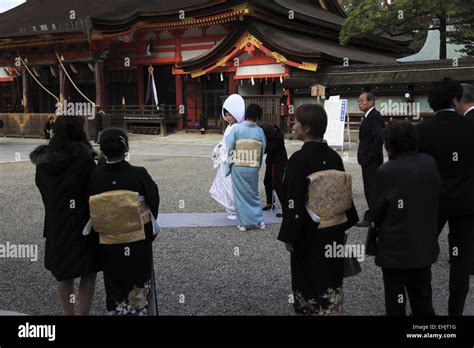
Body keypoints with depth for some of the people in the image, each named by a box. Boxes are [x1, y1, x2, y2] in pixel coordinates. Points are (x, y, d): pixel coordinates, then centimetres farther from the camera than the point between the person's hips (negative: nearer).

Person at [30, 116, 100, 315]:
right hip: (82, 224, -5)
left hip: (56, 226, 5)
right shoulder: (83, 158, -16)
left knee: (63, 275, 18)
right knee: (88, 275, 9)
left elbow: (42, 190, 7)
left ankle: (69, 313, 29)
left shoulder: (43, 161, 0)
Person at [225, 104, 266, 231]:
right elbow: (262, 150, 2)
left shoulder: (236, 128, -10)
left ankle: (243, 223, 13)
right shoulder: (260, 131, -4)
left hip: (238, 167, -2)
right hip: (253, 167, 2)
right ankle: (259, 221, 19)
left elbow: (229, 146, -7)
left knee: (240, 195, 9)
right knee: (254, 193, 17)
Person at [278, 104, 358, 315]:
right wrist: (345, 224, 17)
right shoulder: (334, 156, -1)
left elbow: (294, 201, -20)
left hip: (310, 235, -6)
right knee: (331, 280, 19)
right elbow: (345, 193, 6)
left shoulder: (299, 159, -19)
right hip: (335, 231, 6)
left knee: (310, 282, 10)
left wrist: (289, 236, -13)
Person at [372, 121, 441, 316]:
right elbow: (436, 197, 4)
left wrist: (379, 225, 11)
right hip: (425, 246, 5)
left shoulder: (386, 171, -19)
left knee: (396, 302, 9)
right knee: (423, 299, 20)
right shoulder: (430, 163, -4)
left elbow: (378, 210, -10)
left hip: (396, 248, -5)